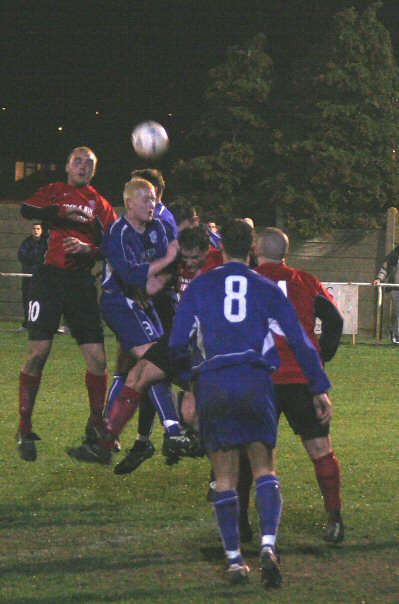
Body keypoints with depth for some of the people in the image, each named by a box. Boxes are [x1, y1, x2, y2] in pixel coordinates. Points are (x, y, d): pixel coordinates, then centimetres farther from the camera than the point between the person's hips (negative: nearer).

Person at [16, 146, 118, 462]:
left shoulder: (101, 205, 14)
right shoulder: (55, 192, 9)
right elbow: (27, 210, -11)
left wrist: (89, 249, -11)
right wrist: (70, 215, -16)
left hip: (81, 281, 3)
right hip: (50, 278, -2)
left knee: (97, 358, -2)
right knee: (38, 353, -9)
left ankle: (96, 424, 17)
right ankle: (24, 429, 1)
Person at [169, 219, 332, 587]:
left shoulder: (199, 287, 10)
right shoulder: (266, 288, 11)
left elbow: (177, 344, 6)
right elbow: (299, 339, 8)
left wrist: (186, 373, 26)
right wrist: (320, 387, 14)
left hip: (212, 384, 0)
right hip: (256, 380, 0)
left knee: (224, 476, 8)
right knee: (264, 467, 5)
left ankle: (234, 559, 4)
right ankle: (268, 545, -17)